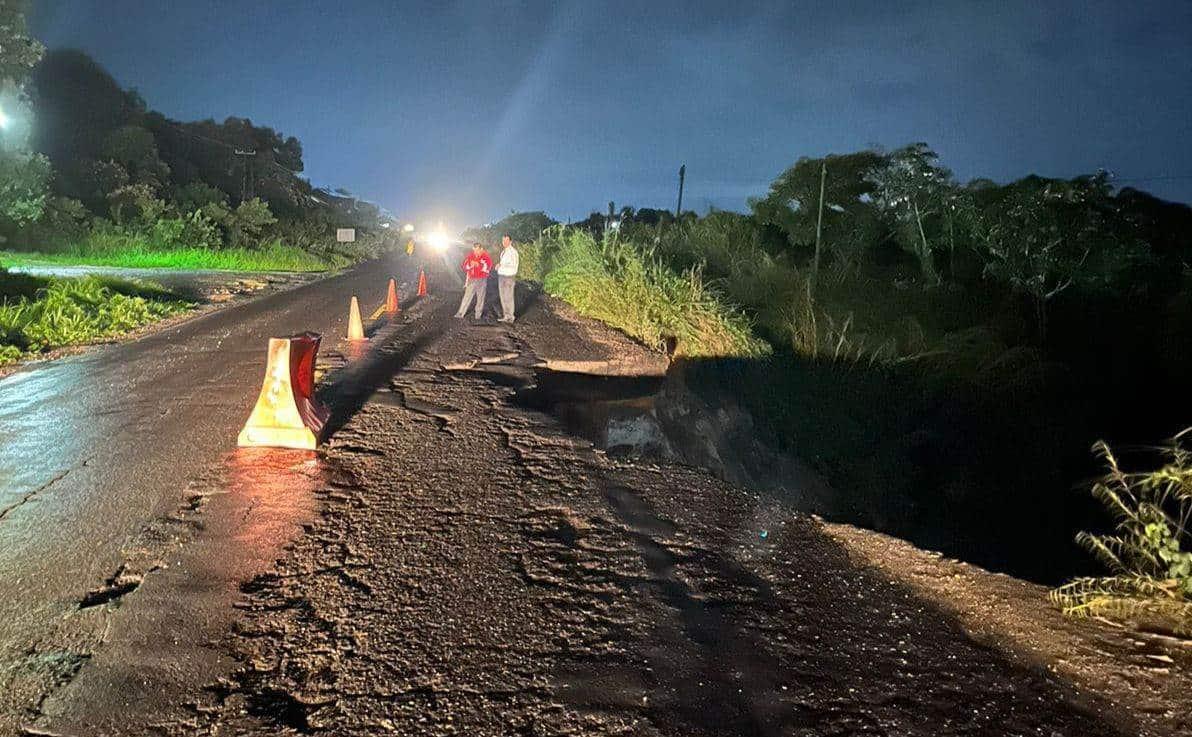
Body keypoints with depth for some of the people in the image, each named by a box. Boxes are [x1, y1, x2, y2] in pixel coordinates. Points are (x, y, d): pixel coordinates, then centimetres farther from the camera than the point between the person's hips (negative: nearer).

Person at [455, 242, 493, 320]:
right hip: (472, 279, 2)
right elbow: (465, 266, 6)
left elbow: (488, 267, -13)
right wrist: (470, 265, -15)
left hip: (482, 280, -2)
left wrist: (478, 265, -22)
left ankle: (478, 314, 13)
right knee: (467, 296, 0)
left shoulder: (486, 256, -6)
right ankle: (460, 313, 3)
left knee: (480, 298, 4)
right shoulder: (470, 255, 2)